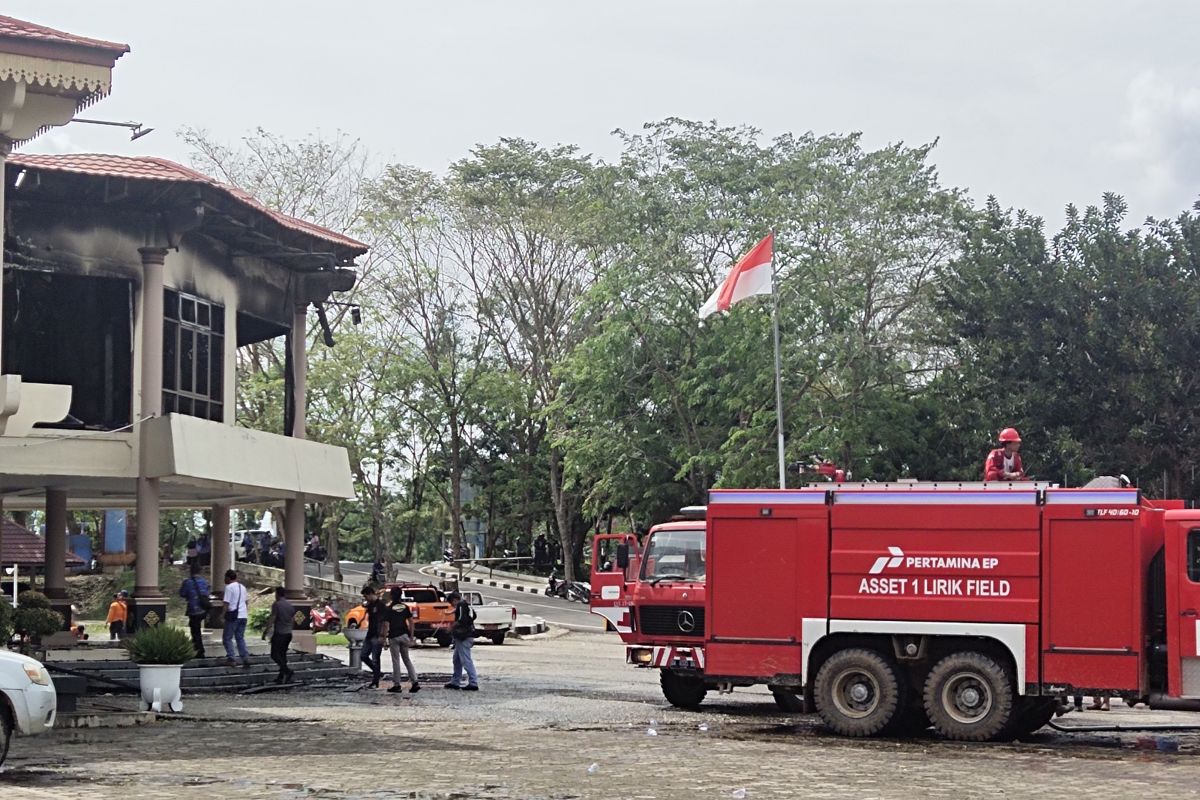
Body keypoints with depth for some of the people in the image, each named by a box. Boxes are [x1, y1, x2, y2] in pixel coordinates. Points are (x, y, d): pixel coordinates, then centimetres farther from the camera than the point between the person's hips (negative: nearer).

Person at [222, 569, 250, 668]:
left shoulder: (229, 587, -8)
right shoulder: (242, 587, 15)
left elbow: (226, 603, -12)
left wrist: (223, 615, -7)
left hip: (233, 615, -7)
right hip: (243, 615, 7)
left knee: (227, 638, 4)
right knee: (240, 638, 12)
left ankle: (231, 658, -4)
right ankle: (245, 658, -1)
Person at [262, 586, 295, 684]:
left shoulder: (276, 604, -11)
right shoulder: (290, 606, 11)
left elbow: (272, 619, -14)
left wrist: (265, 632, -9)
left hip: (279, 633, -7)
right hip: (288, 633, 7)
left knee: (275, 655, -4)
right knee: (282, 655, 12)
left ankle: (287, 671, -21)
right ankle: (281, 677, 11)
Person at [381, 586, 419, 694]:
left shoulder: (389, 609, -9)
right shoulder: (405, 607, 3)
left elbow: (386, 625, -12)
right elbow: (411, 622, 3)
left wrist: (384, 639, -7)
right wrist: (411, 637, 8)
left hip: (394, 637, -4)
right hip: (404, 635, 4)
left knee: (396, 661, 2)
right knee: (407, 660, 12)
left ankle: (397, 685, 5)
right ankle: (414, 682, 2)